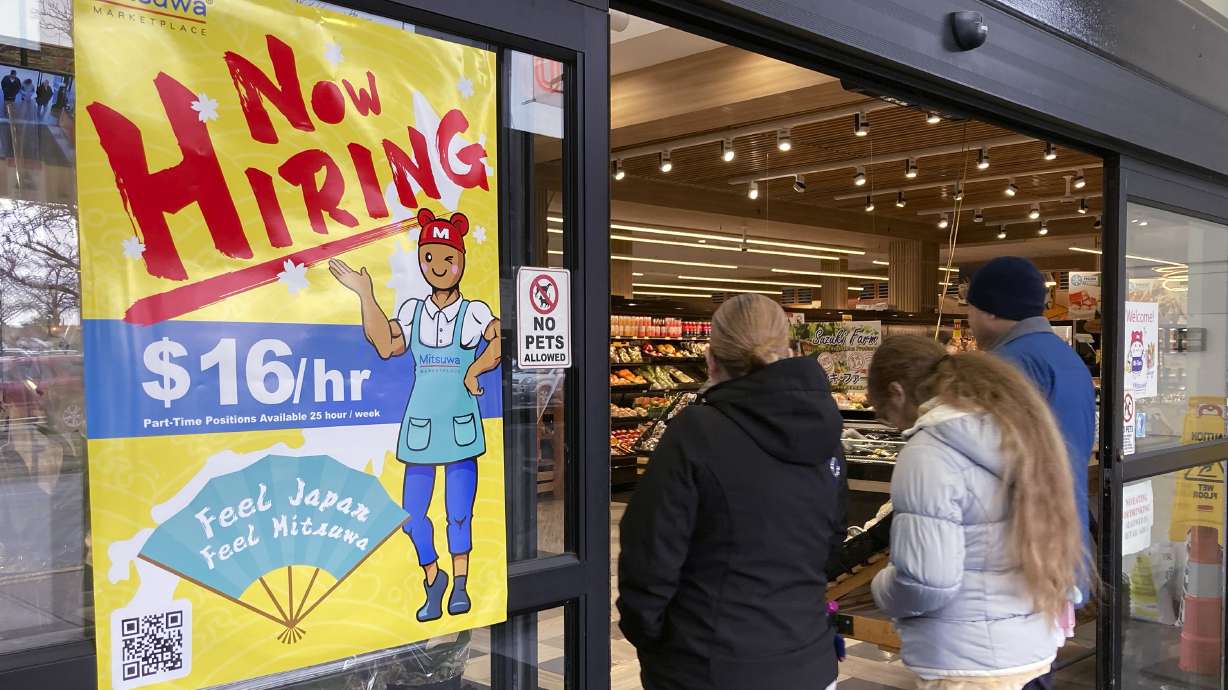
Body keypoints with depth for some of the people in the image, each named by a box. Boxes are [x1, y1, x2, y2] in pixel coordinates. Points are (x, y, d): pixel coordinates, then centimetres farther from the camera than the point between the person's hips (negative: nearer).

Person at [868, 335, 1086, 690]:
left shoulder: (927, 454, -21)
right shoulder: (1014, 425, 5)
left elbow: (926, 584, -24)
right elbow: (1055, 528, 12)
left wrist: (883, 586, -5)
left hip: (968, 660, -8)